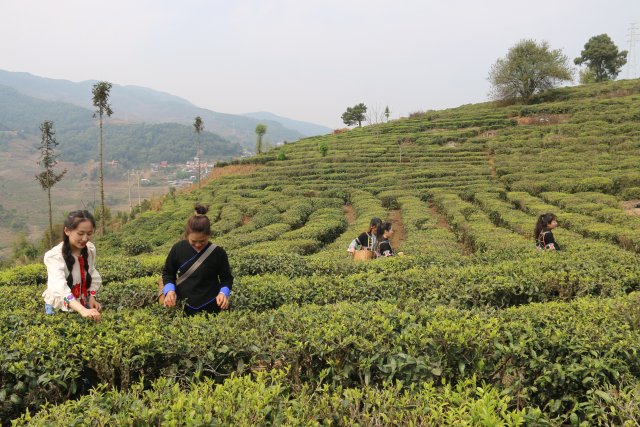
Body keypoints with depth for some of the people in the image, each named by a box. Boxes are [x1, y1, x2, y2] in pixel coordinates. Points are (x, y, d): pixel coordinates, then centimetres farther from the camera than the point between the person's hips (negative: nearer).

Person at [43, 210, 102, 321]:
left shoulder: (90, 249, -9)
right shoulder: (54, 256, -25)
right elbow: (60, 288, -39)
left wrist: (91, 298, -8)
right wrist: (83, 310, -53)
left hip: (84, 306, 4)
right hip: (59, 309, -3)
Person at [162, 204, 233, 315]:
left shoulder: (218, 253, -12)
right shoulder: (178, 249, -8)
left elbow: (227, 278, 0)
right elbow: (168, 273, 7)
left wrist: (223, 293, -20)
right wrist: (170, 290, -11)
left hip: (210, 308, -1)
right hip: (183, 308, 2)